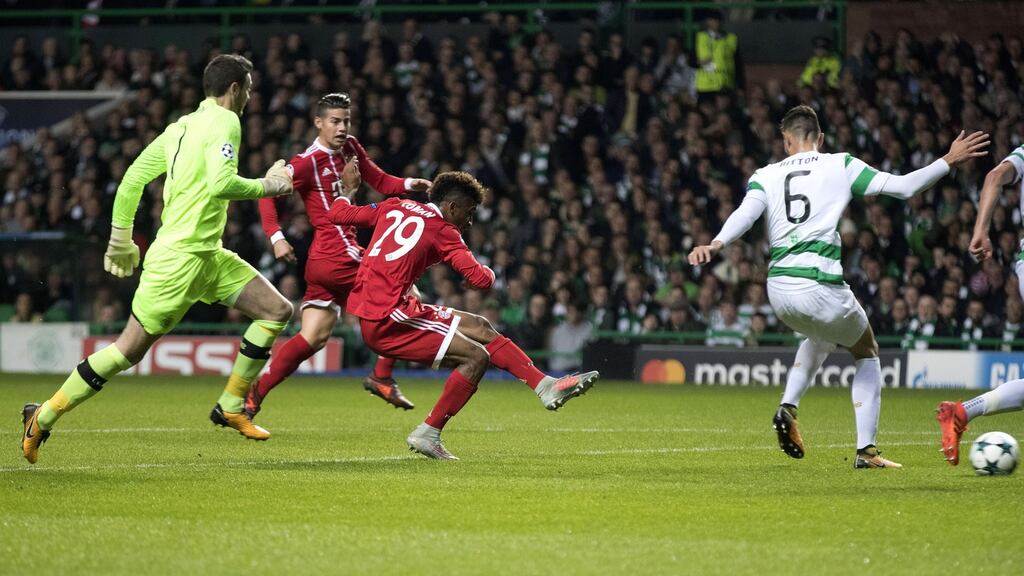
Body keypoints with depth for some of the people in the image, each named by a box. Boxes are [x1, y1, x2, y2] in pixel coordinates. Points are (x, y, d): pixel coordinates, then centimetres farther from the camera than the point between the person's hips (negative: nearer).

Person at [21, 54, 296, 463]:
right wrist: (266, 187, -10)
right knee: (130, 349, -5)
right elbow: (220, 184, -26)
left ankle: (231, 407, 9)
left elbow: (133, 176, 16)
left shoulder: (182, 126, 14)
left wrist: (120, 238, 21)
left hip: (208, 255, 10)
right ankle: (43, 417, 4)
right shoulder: (225, 122, -11)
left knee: (278, 311, 5)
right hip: (179, 257, -10)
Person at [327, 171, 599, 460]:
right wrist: (488, 272, 12)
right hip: (386, 319, -9)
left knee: (480, 328, 12)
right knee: (477, 357, -9)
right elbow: (481, 279, -11)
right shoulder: (441, 230, -7)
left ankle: (547, 386, 14)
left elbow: (337, 214, 15)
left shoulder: (394, 207, 12)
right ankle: (427, 434, -3)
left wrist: (345, 195, 36)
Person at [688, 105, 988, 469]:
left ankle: (787, 408, 17)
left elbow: (745, 213, -7)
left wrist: (715, 245, -21)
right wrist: (950, 161, 14)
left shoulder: (766, 176, 13)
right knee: (867, 354, 21)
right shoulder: (841, 166, 8)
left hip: (778, 288, 4)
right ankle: (866, 450, 11)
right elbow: (903, 187, 4)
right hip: (820, 286, -4)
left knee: (821, 336, 37)